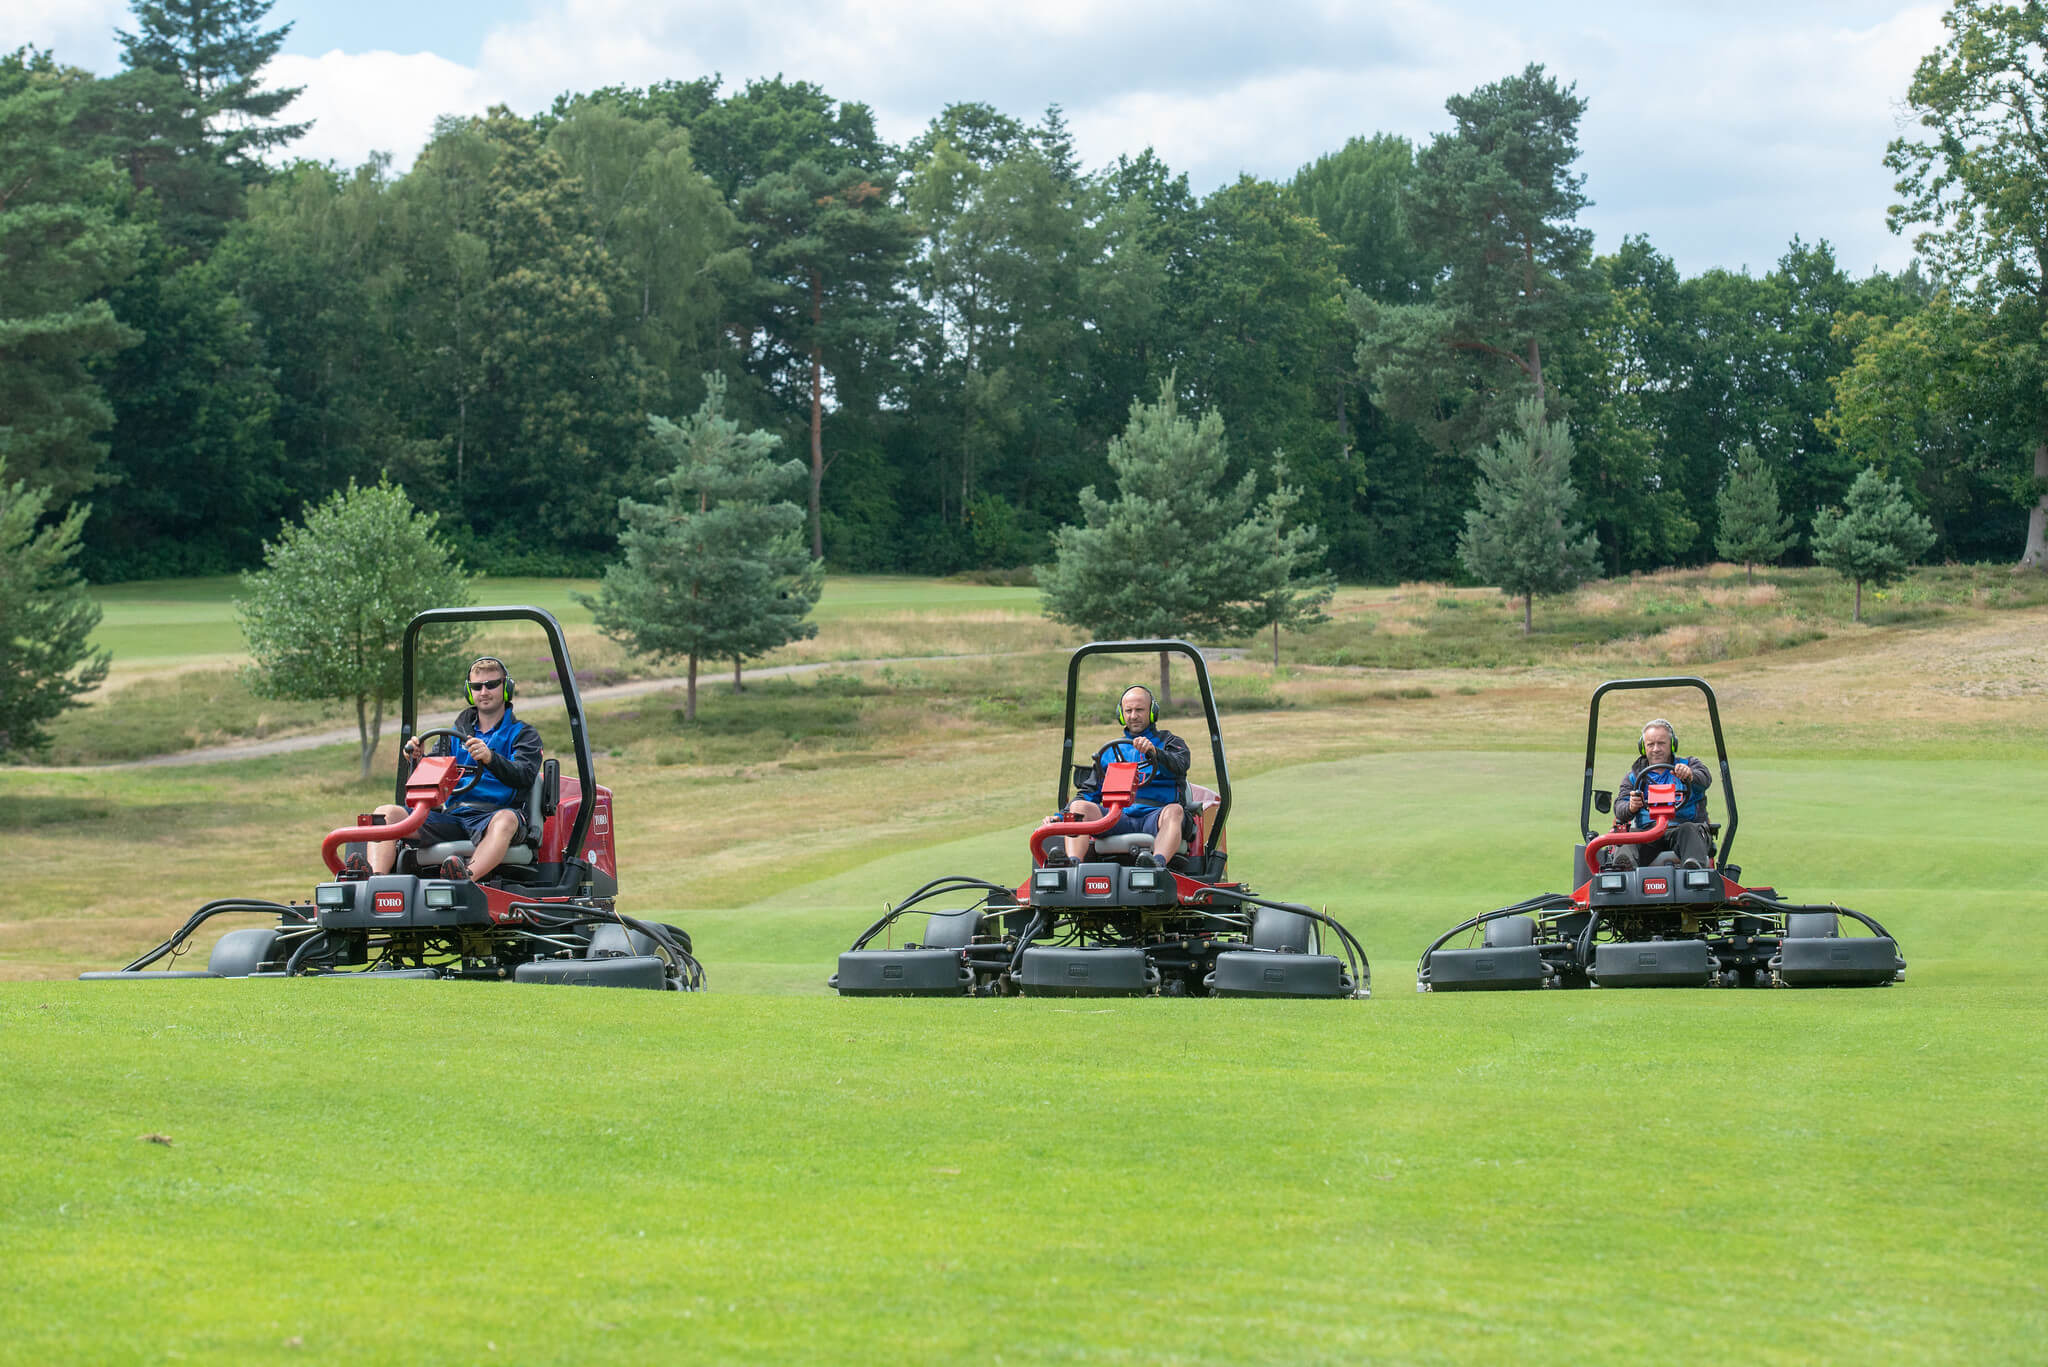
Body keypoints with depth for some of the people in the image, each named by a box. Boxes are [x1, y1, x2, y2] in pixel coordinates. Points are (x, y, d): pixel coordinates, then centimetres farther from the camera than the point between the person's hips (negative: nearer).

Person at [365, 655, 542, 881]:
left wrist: (490, 759, -27)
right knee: (387, 813, -16)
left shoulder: (524, 735, 13)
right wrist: (419, 760, -8)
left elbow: (524, 776, -8)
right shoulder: (455, 733, 26)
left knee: (505, 819, -40)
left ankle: (467, 878, -66)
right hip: (452, 815, 4)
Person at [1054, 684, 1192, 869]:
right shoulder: (1110, 751, 28)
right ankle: (1072, 865, -46)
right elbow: (1089, 792, 24)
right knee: (1079, 807, -23)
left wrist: (1154, 752, -29)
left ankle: (1158, 863, -63)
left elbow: (1179, 766, -7)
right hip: (1118, 820, 3)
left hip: (1155, 816, -3)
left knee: (1174, 811, -36)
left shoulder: (1169, 742, 17)